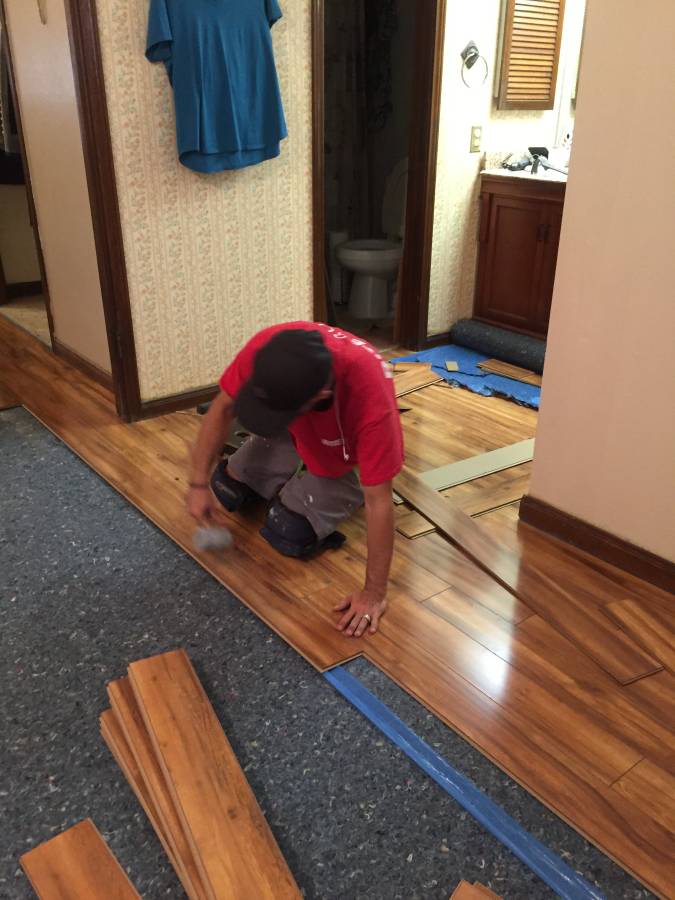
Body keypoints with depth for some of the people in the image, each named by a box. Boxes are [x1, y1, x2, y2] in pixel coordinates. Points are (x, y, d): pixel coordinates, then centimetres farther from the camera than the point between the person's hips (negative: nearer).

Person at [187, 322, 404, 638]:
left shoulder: (371, 398, -46)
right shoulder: (265, 349, -37)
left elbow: (379, 503, -38)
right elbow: (223, 409, -17)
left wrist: (374, 593, -32)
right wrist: (198, 483, -20)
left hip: (346, 456, -4)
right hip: (293, 432, 4)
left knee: (289, 535, -13)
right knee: (227, 490, 4)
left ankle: (348, 491, 14)